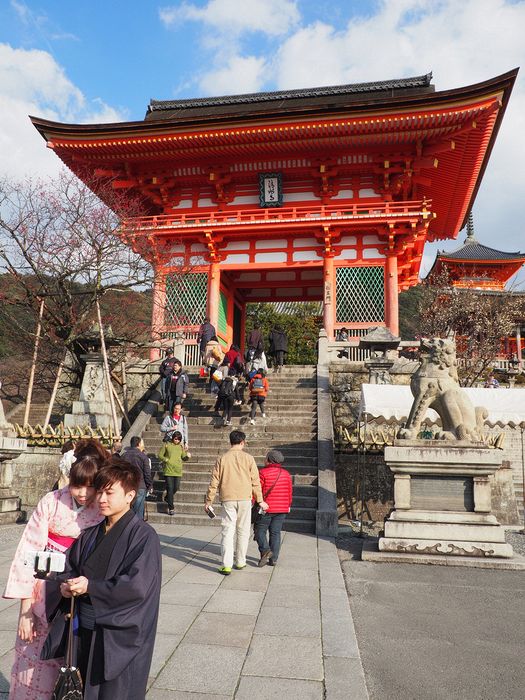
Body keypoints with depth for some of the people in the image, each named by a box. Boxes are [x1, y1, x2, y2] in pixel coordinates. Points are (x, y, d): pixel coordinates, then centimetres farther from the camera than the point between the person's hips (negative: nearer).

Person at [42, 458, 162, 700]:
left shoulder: (143, 535, -17)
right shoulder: (91, 533, 6)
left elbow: (137, 586, -22)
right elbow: (69, 565, 13)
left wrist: (90, 587, -20)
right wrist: (67, 584, -9)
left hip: (118, 637, -6)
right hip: (82, 628, 7)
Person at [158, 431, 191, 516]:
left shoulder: (181, 446, 9)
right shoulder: (167, 445, 0)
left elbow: (183, 458, 12)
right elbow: (160, 455, 3)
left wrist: (187, 456, -10)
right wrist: (166, 460, -14)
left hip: (178, 471, 3)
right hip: (168, 470, -3)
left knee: (176, 488, 7)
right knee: (170, 489, -3)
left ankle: (167, 498, 37)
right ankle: (171, 508, 4)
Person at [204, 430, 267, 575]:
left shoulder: (222, 458, 1)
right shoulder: (248, 458, -1)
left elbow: (214, 481, 2)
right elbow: (255, 481, 1)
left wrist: (208, 500, 10)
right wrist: (260, 500, 10)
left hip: (228, 499, 0)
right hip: (245, 498, 0)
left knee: (228, 531, 2)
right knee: (243, 531, 12)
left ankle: (227, 565, -4)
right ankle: (240, 562, 22)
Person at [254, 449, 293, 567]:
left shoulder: (263, 472, -10)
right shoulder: (286, 474, 7)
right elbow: (289, 492, 13)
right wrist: (288, 505, 24)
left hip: (266, 509, -5)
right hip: (282, 509, 5)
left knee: (260, 530, 8)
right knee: (275, 533, 10)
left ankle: (265, 550, -12)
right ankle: (273, 559, 9)